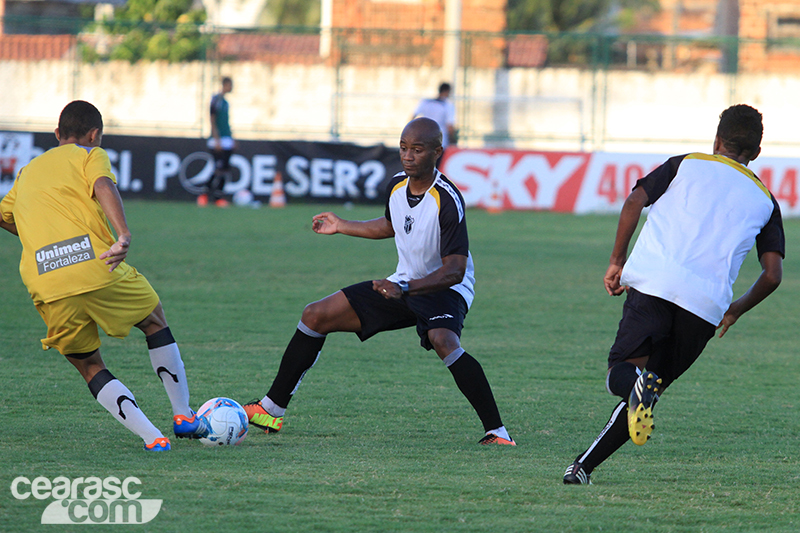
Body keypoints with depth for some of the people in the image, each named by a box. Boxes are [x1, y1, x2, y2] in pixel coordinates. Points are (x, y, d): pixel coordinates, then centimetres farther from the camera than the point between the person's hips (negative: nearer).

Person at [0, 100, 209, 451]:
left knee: (90, 368, 16)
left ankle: (152, 437, -1)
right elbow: (103, 186, -8)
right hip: (96, 265, -3)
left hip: (47, 287, 3)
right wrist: (123, 235, -24)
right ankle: (183, 416, 23)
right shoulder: (90, 156, 13)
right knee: (155, 320, 24)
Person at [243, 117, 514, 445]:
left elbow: (454, 271, -29)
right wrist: (342, 227, 26)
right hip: (402, 286, 8)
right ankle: (272, 409, 15)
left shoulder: (448, 201, -26)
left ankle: (495, 431, -33)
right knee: (315, 316, 4)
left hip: (445, 290, -8)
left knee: (443, 341, -41)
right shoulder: (396, 185, -3)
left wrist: (404, 289, -40)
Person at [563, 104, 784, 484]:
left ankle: (637, 382, -38)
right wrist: (736, 311, 28)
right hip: (707, 305, 1)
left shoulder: (687, 165, 18)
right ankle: (584, 466, 0)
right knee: (648, 389, 12)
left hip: (654, 280, -1)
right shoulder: (765, 201, 21)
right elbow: (772, 274, 12)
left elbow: (634, 202, 4)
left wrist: (617, 262, 13)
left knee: (622, 373, 0)